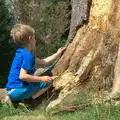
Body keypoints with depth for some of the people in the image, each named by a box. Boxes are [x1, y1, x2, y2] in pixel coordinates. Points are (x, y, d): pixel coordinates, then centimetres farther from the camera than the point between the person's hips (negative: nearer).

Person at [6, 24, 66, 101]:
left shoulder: (22, 53, 15)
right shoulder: (27, 56, -15)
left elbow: (43, 62, 22)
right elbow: (22, 76, -24)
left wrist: (58, 54, 28)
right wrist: (42, 79, -18)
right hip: (17, 91, -9)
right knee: (49, 80, -7)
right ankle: (30, 98, -14)